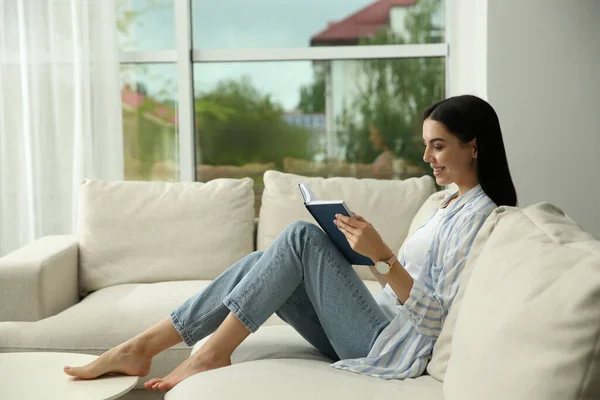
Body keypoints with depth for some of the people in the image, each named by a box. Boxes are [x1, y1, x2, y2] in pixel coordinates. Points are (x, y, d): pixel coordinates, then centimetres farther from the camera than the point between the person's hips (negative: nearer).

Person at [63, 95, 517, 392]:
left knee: (303, 237, -19)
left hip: (392, 349, -9)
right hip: (380, 329, 9)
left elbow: (441, 320, -21)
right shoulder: (449, 203, 17)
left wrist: (382, 256, -28)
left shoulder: (479, 215, -12)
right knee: (262, 263, -6)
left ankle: (215, 351, -13)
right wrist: (363, 253, 4)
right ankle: (142, 347, -6)